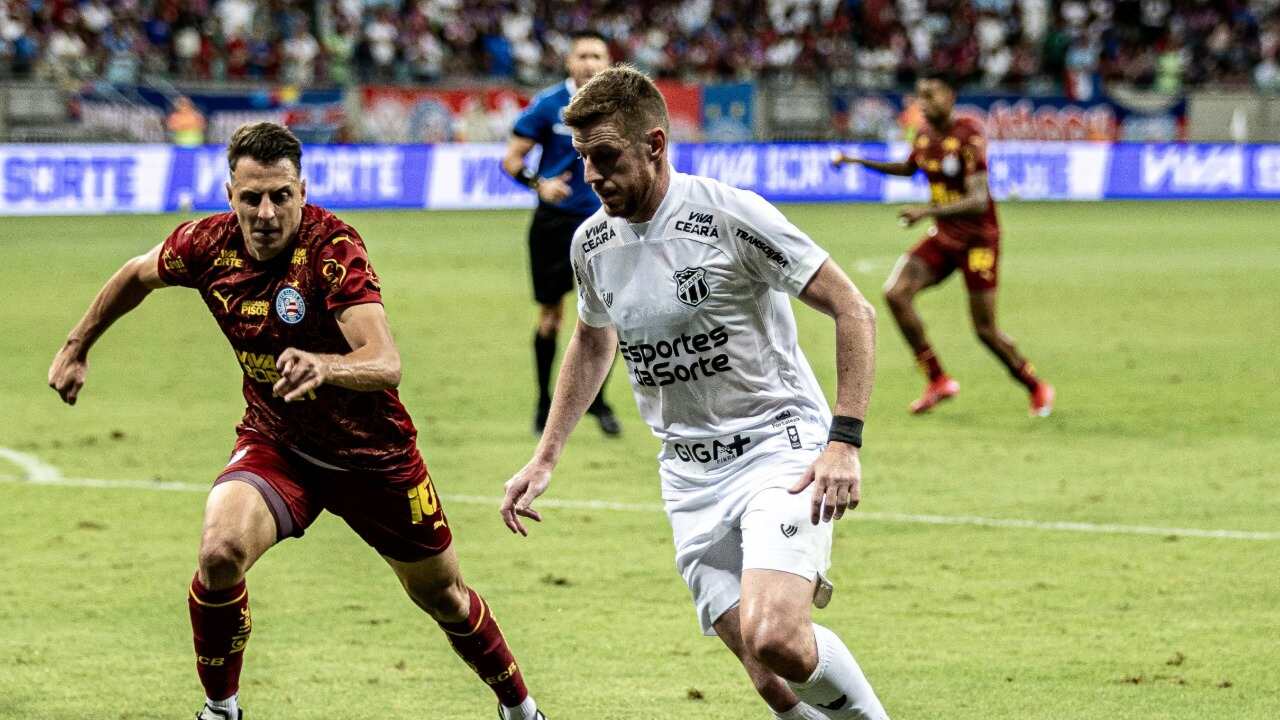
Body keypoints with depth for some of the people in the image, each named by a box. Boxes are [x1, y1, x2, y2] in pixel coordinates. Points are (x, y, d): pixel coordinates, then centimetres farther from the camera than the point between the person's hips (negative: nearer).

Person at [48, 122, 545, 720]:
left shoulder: (333, 247, -28)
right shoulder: (209, 244, -14)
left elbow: (386, 362, -41)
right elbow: (137, 275, 10)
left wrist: (325, 366, -60)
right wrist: (76, 347, 17)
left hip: (373, 452, -2)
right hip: (274, 442, 2)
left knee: (442, 596, 12)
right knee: (220, 552, -27)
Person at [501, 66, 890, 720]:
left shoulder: (729, 215, -14)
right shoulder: (592, 243, 5)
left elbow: (852, 310, -12)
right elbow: (592, 342, 26)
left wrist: (844, 440, -19)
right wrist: (544, 459, 21)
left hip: (780, 446, -5)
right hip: (691, 478, 5)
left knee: (773, 637, -27)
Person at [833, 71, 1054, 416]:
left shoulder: (968, 137, -21)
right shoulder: (925, 135, 2)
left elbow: (978, 201, -27)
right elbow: (908, 168, 25)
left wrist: (927, 211, -36)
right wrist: (860, 162, 16)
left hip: (978, 240, -7)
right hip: (943, 237, 7)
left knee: (985, 329, -4)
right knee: (896, 293, -13)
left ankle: (1036, 388, 21)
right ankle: (938, 381, -3)